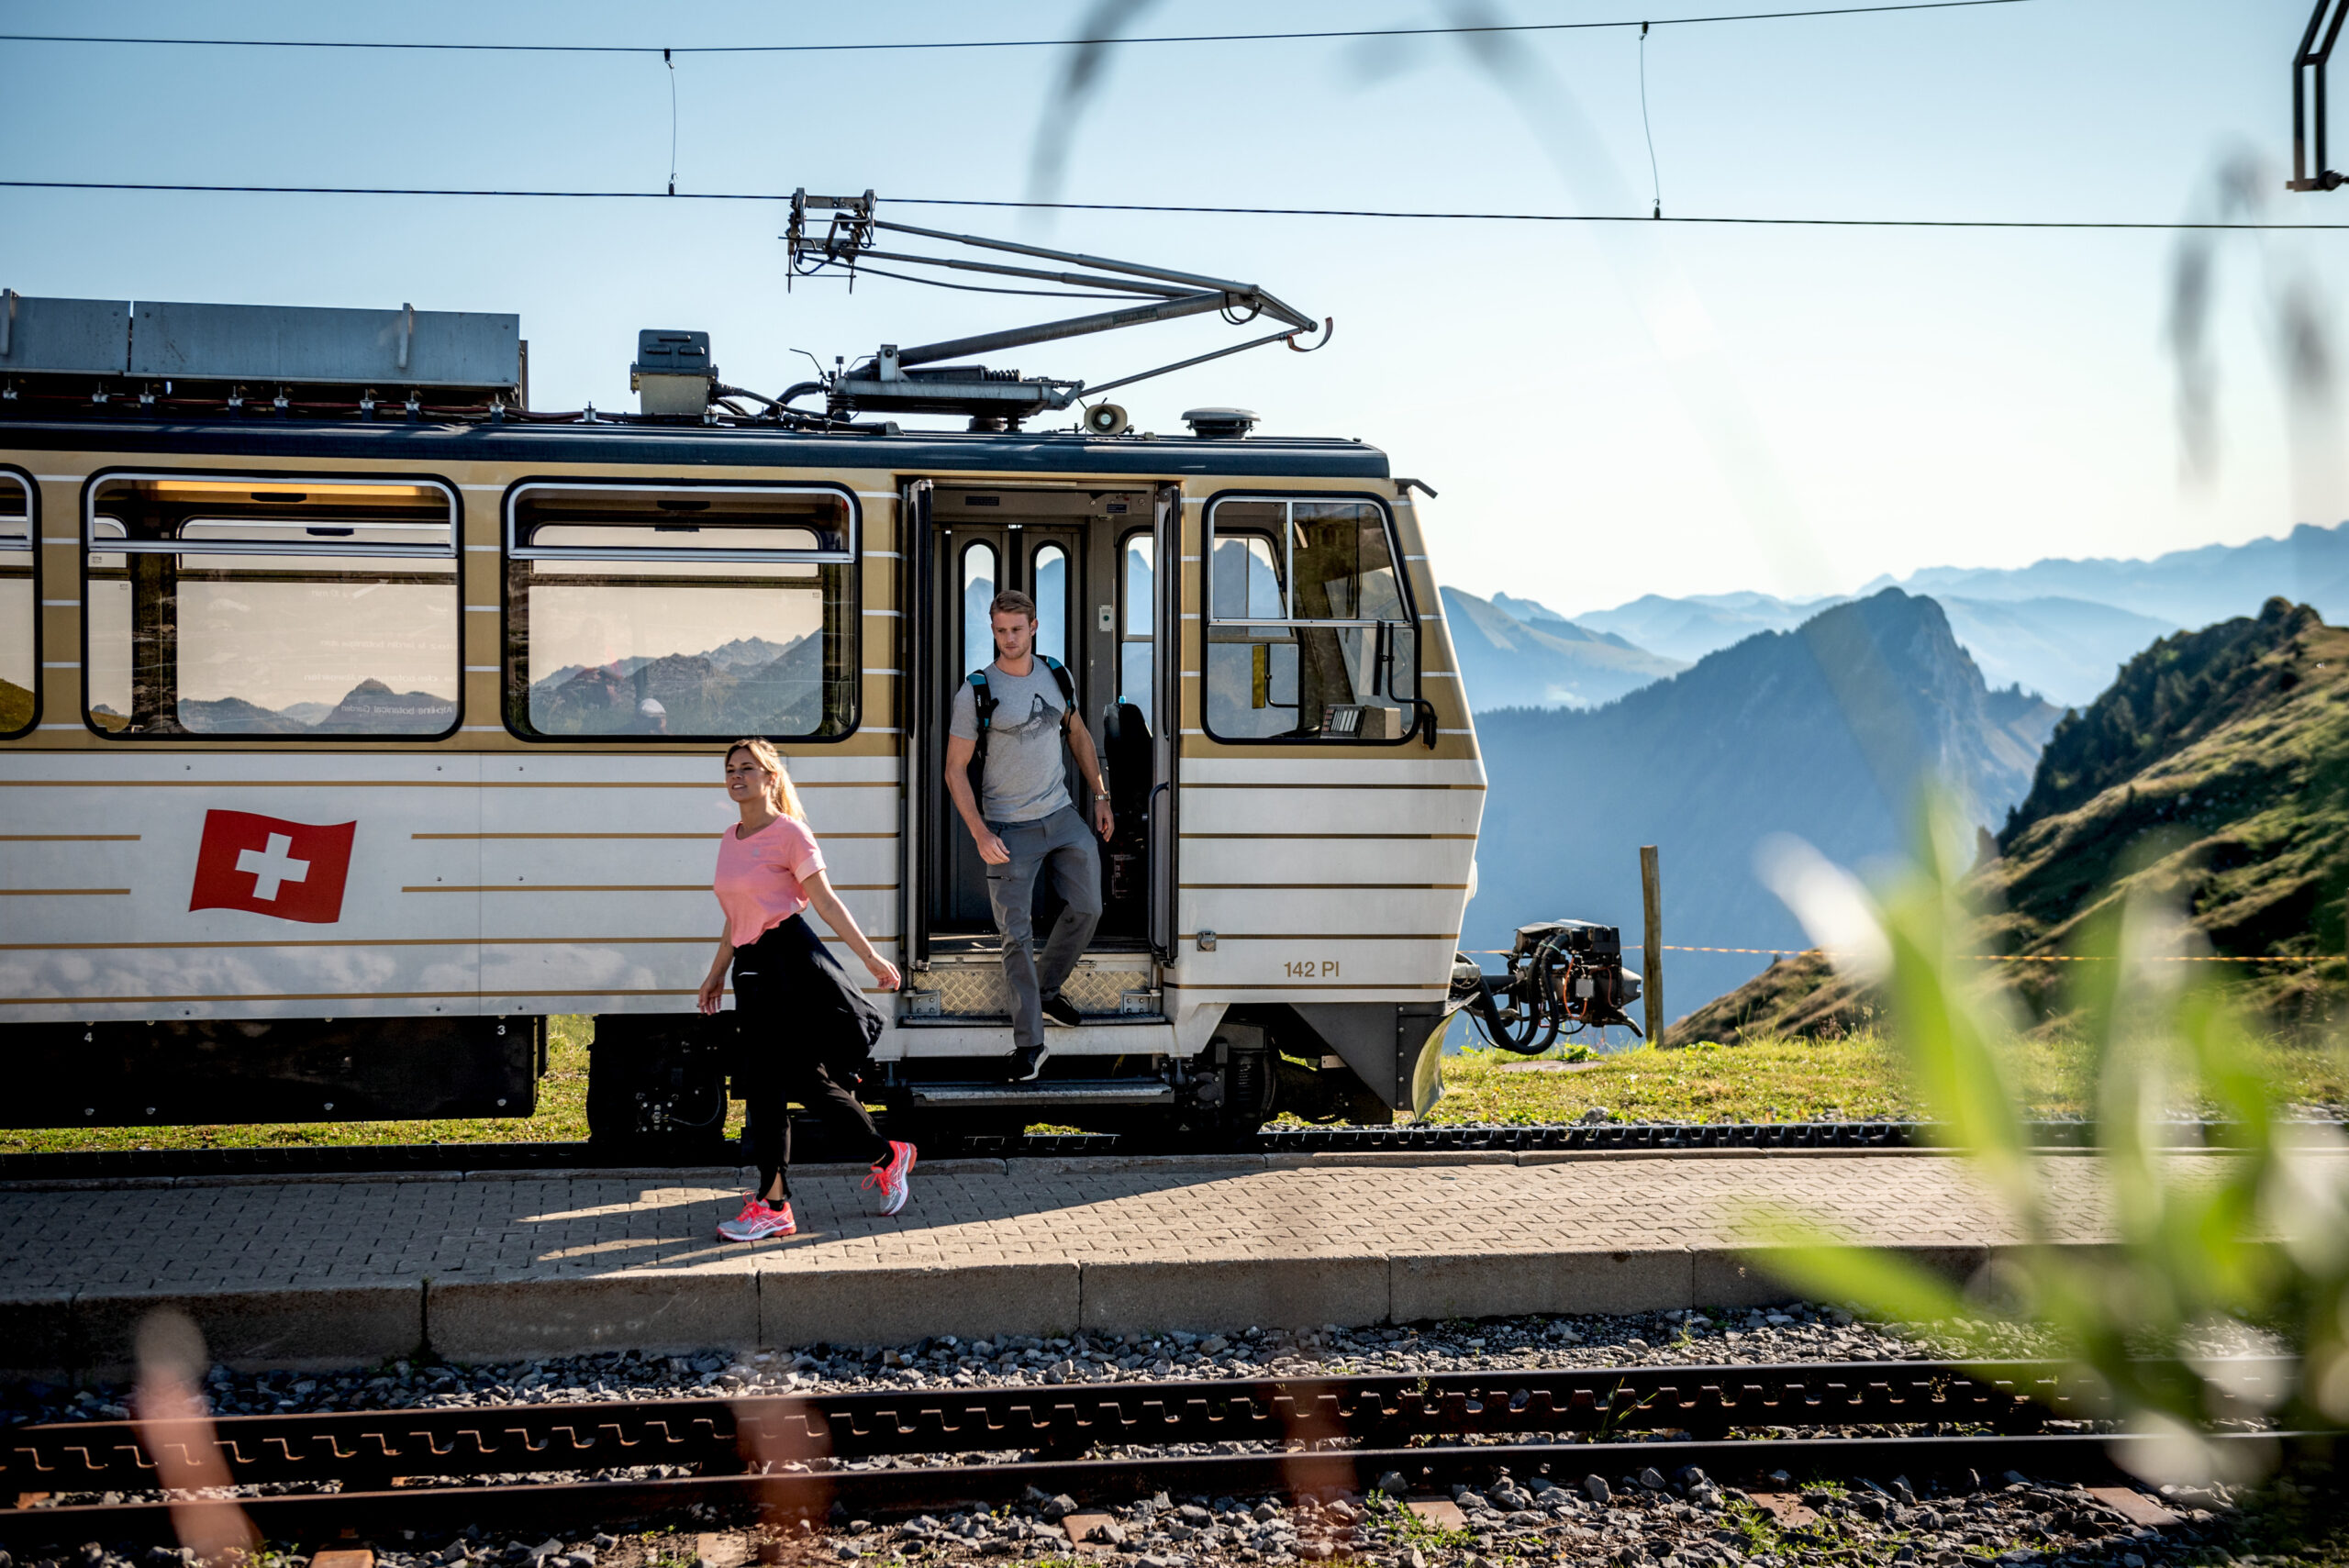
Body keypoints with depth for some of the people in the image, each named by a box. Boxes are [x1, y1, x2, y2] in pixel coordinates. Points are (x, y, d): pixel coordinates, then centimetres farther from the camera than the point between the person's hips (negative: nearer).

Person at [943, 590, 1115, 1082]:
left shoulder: (1057, 677, 4)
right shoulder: (977, 692, -10)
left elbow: (1078, 735, 20)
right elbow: (955, 770, -8)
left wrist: (1101, 795, 14)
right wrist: (981, 835, -17)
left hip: (1062, 815, 5)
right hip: (1009, 829, -5)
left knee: (1087, 908, 8)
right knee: (1017, 934, -5)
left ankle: (1047, 990, 31)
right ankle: (1029, 1042, -1)